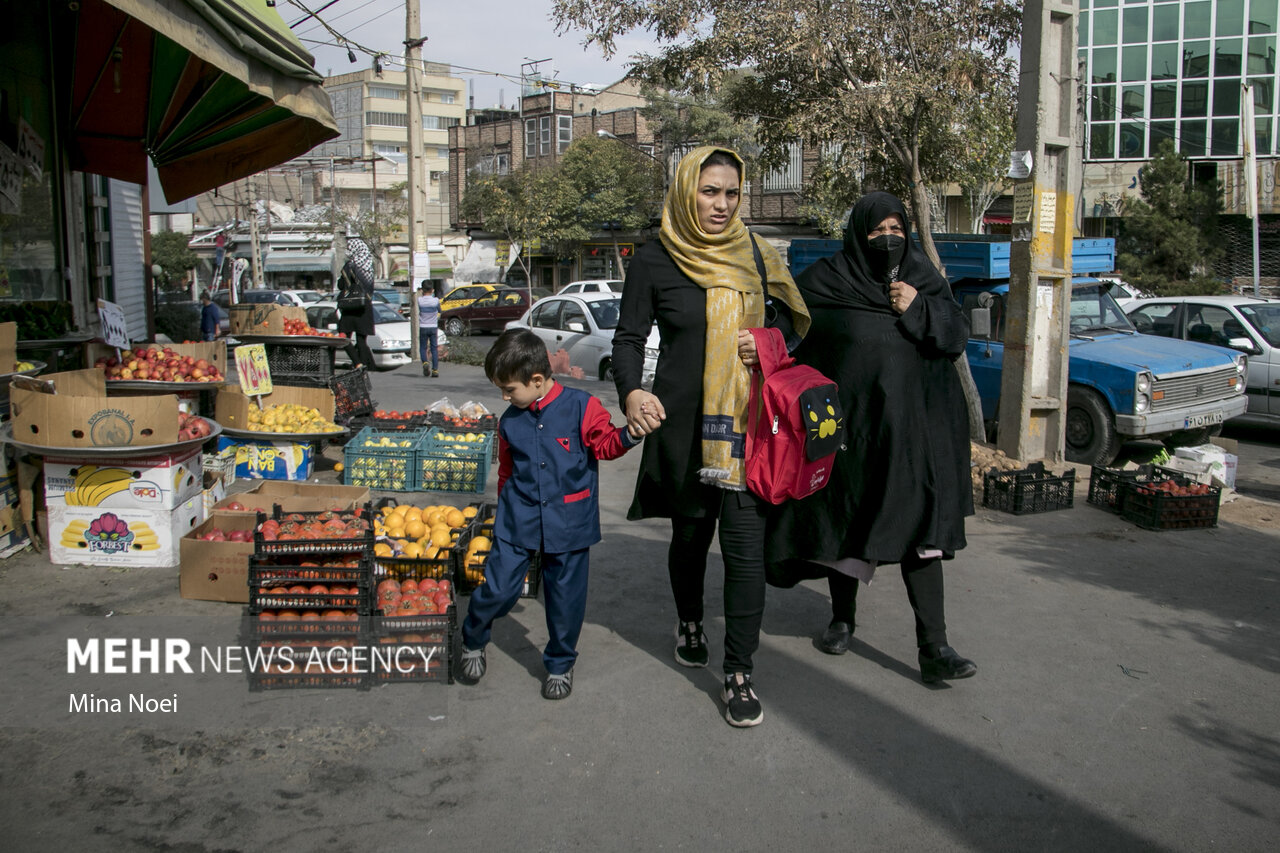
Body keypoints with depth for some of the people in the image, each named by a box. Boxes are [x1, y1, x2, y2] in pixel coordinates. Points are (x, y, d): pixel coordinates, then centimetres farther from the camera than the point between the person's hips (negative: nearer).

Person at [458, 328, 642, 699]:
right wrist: (507, 509, 22)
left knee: (565, 597, 8)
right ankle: (472, 641, 30)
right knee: (498, 588, 1)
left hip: (569, 522, -2)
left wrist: (631, 434, -21)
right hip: (518, 521, 2)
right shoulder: (510, 421, 5)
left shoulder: (582, 407, -8)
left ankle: (560, 664, 30)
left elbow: (605, 445, -1)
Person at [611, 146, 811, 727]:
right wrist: (631, 392, -19)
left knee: (746, 543, -6)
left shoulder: (753, 255, 7)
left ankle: (739, 673, 4)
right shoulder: (654, 261, 0)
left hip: (746, 421, 1)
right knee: (690, 532, 15)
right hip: (682, 421, 0)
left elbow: (789, 318, 18)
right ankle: (689, 623, 44)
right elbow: (630, 336, 0)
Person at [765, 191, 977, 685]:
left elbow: (957, 337, 3)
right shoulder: (824, 282, 0)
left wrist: (916, 311, -11)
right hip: (846, 422, 0)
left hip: (908, 426, 1)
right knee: (844, 517, 11)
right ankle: (842, 617, 33)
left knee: (919, 527, -7)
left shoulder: (923, 281, 7)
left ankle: (934, 648, -6)